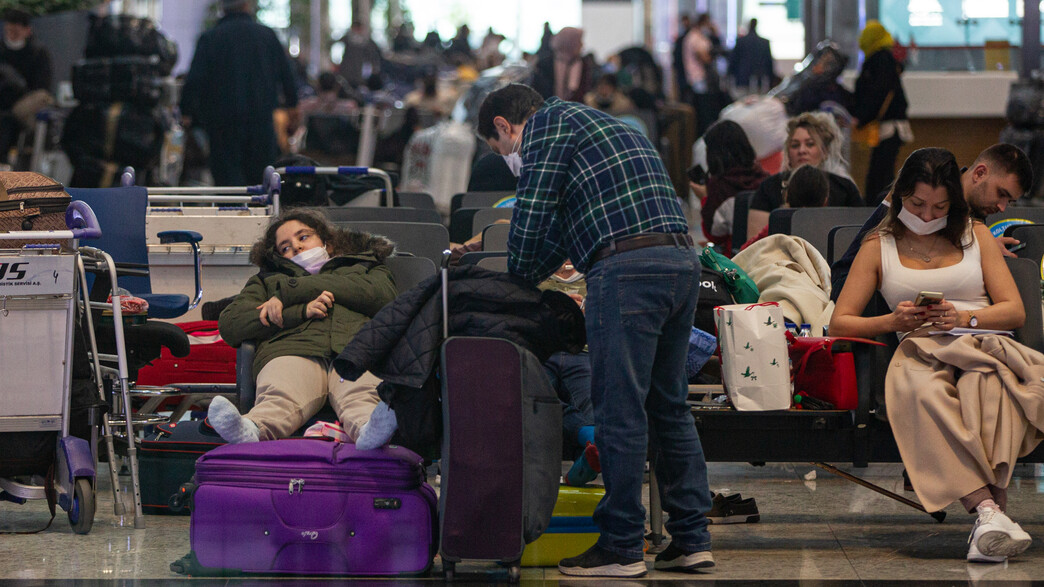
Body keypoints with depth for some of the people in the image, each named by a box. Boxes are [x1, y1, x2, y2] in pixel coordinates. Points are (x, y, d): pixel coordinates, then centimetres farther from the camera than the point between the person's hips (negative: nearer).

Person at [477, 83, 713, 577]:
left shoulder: (548, 121, 4)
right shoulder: (602, 125, 32)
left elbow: (531, 216, -2)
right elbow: (562, 226, 36)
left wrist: (518, 279, 13)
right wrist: (530, 277, 38)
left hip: (628, 267, -9)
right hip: (683, 261, 9)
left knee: (620, 410, -5)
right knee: (668, 405, 13)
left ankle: (622, 548, -3)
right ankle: (691, 540, 14)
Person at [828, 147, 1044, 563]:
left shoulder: (976, 236, 22)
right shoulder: (879, 247, 21)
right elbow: (840, 322, 15)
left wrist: (963, 317, -6)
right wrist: (892, 321, -5)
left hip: (982, 343, 0)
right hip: (919, 349, 0)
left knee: (986, 382, -40)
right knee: (923, 391, -40)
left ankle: (988, 515, -53)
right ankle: (989, 509, -53)